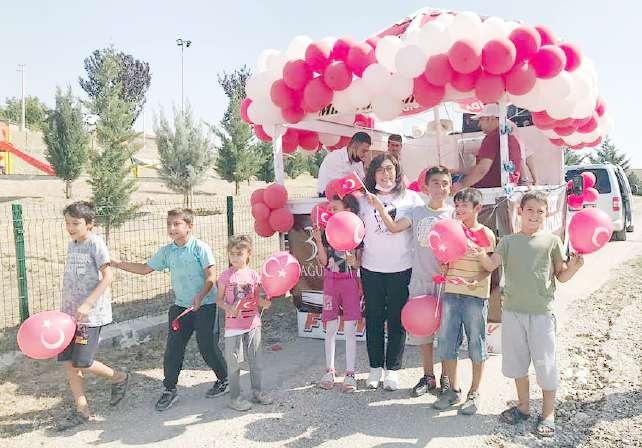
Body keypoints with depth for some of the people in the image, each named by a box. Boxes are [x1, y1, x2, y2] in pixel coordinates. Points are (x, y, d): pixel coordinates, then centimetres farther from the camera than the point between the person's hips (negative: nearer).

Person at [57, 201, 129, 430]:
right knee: (67, 362, 7)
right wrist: (65, 309, 19)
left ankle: (118, 377, 20)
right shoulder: (71, 245, 11)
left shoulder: (96, 244, -12)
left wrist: (87, 304, -23)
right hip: (70, 313, 8)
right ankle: (81, 410, 20)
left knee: (82, 363, -7)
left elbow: (107, 276, -17)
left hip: (91, 314, -8)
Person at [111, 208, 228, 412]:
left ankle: (223, 379, 25)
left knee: (208, 347, 1)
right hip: (181, 306, 5)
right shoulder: (166, 251, 4)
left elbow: (211, 277, -15)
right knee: (173, 348, 5)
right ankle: (169, 390, 20)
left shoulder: (200, 248, -13)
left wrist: (200, 296, -29)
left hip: (205, 305, -5)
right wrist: (116, 263, 4)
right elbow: (145, 268, 11)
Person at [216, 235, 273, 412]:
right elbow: (219, 299, -2)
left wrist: (265, 303, -16)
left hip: (253, 323, 3)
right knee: (234, 363, 5)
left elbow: (257, 298, 5)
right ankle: (235, 397, 18)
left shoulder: (253, 275, -1)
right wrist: (228, 308, -20)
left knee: (255, 360, 14)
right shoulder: (225, 276, -7)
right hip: (233, 325, -3)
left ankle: (257, 391, 30)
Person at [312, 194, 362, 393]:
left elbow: (358, 264, -1)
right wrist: (319, 241, -13)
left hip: (350, 281, -2)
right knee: (331, 328, 7)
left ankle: (350, 374, 11)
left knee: (350, 329, 1)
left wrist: (353, 262, -23)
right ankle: (329, 371, 19)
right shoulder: (326, 232, 2)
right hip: (330, 281, 2)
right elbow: (324, 261, -2)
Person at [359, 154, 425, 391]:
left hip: (402, 269, -1)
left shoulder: (411, 198, 1)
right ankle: (375, 367, 25)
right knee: (373, 318, 10)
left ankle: (392, 369, 21)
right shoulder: (364, 200, 4)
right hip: (371, 268, 1)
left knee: (397, 319, 7)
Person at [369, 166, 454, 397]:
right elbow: (394, 227, -10)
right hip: (420, 279, 2)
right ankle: (428, 376, 27)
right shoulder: (417, 211, 2)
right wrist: (380, 207, -22)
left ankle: (446, 376, 25)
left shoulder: (453, 213, 0)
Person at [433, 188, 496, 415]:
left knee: (476, 345, 6)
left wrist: (477, 281, -21)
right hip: (451, 293, 4)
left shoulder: (486, 234, -3)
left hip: (476, 296, -4)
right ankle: (453, 390, 23)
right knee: (446, 342, 7)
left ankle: (474, 394, 20)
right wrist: (442, 273, -7)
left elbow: (489, 267, -3)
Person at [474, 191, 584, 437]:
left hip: (541, 312, -2)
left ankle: (548, 414, 24)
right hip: (513, 310, 2)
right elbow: (491, 264, -7)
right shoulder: (509, 241, 5)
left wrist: (573, 266, -16)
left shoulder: (551, 241, 1)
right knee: (516, 361, 15)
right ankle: (523, 406, 35)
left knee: (545, 364, 5)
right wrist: (481, 255, -26)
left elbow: (561, 277, 4)